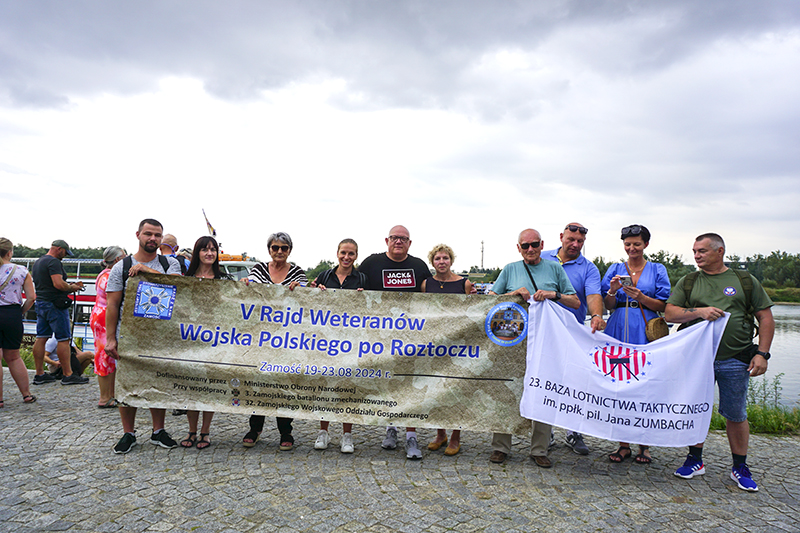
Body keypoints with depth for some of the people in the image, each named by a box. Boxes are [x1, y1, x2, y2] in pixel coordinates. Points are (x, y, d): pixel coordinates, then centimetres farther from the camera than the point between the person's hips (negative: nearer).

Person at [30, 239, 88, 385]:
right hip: (55, 305, -10)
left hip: (40, 302, 10)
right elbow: (58, 284, -24)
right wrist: (72, 287, -6)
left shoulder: (37, 262, 19)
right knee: (63, 339, -5)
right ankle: (68, 375, -2)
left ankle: (39, 374, 15)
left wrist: (69, 286, 17)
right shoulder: (54, 262, -13)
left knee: (41, 338, 10)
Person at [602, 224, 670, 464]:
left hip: (646, 334, -1)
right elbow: (607, 306, 8)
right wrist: (613, 291, -12)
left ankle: (644, 445, 11)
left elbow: (663, 306, 3)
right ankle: (624, 444, 11)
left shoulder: (657, 270, 9)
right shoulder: (615, 269, 12)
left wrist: (639, 296, -12)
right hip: (618, 332, 1)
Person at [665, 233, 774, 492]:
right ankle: (695, 461, 23)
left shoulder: (746, 281, 7)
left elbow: (766, 318, 6)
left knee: (736, 415, 7)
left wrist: (762, 353, -3)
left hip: (735, 360, -1)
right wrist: (700, 311, -16)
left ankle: (740, 468, 23)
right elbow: (670, 313, 1)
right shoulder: (688, 282, 9)